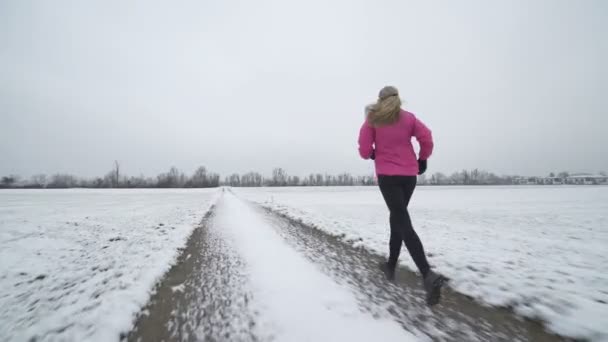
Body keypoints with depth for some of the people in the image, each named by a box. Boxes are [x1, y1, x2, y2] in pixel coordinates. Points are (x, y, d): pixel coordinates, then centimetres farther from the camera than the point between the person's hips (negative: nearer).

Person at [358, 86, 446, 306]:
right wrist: (423, 159, 13)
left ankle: (428, 275, -20)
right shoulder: (409, 118, 6)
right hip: (409, 175, 4)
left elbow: (364, 150, -6)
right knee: (397, 218, 18)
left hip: (387, 176, -4)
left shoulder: (373, 120, -1)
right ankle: (391, 266, 28)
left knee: (403, 225, -6)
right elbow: (427, 139, -2)